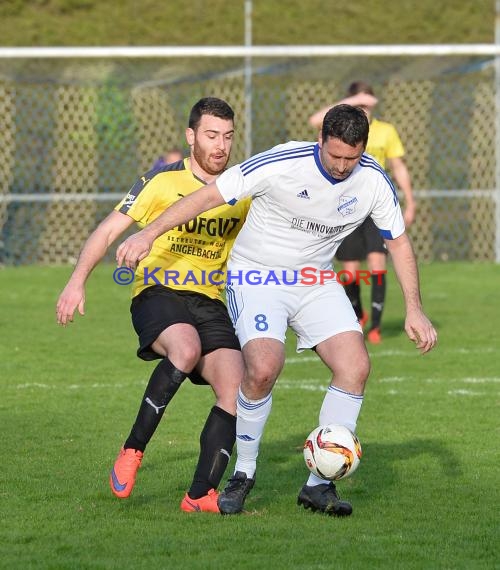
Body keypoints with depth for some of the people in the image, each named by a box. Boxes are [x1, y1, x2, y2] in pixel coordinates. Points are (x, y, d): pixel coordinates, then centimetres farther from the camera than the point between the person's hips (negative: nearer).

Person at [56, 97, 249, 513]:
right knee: (186, 348, -37)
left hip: (210, 303, 4)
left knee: (236, 388, -18)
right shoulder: (162, 181, -2)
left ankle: (201, 495, -13)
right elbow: (109, 231, -3)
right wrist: (78, 280, -14)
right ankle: (132, 451, -22)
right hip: (158, 292, -4)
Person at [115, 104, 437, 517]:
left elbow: (399, 240, 5)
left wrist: (414, 309, 0)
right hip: (256, 278, -5)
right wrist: (150, 234, -23)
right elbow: (210, 196, -18)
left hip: (317, 281, 5)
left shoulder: (373, 181, -9)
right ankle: (244, 473, -4)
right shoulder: (280, 164, -23)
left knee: (355, 367, -14)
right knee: (264, 367, -27)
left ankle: (319, 484, -4)